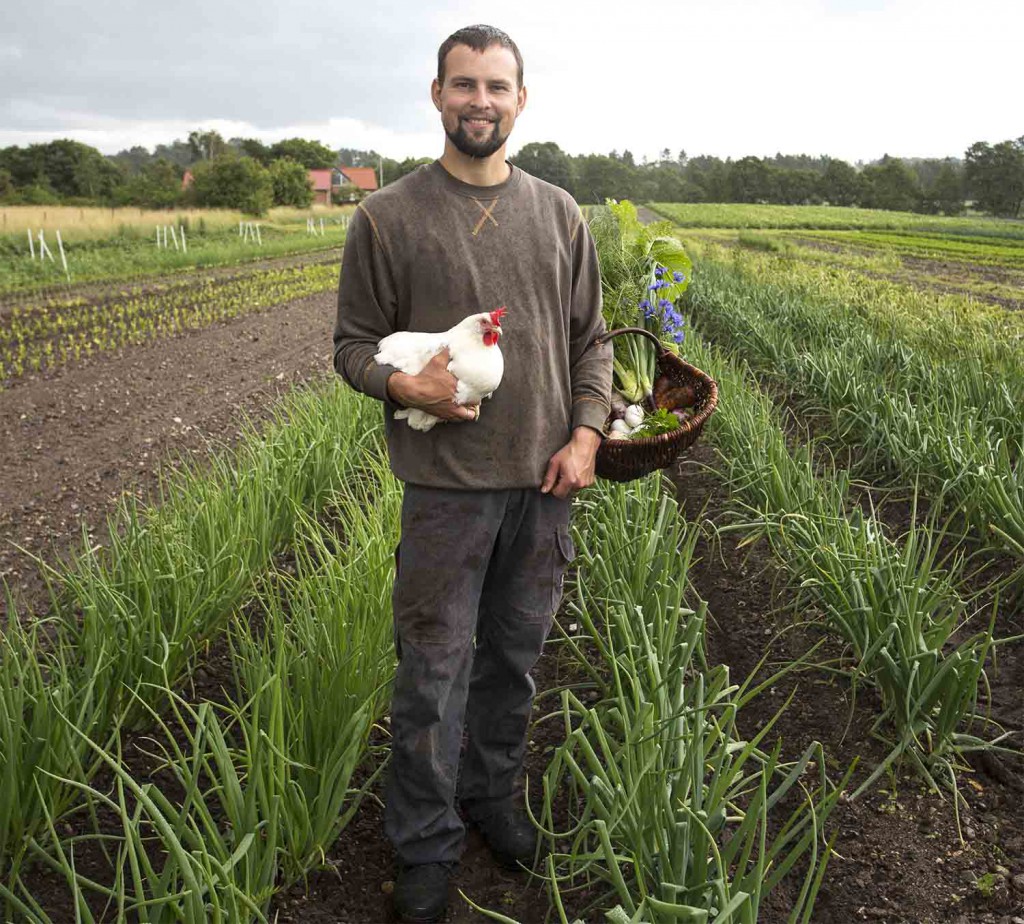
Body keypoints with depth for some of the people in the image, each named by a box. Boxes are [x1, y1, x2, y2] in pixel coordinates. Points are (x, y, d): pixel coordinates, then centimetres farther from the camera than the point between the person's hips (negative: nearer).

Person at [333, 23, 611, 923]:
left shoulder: (560, 214, 7)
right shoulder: (387, 217, -2)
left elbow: (591, 341, 11)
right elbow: (353, 344, 2)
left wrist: (585, 435, -3)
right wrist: (404, 384, -19)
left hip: (545, 479, 4)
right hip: (446, 483, -3)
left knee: (515, 654, 16)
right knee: (434, 668, 5)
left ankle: (493, 791, 39)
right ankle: (426, 843, 24)